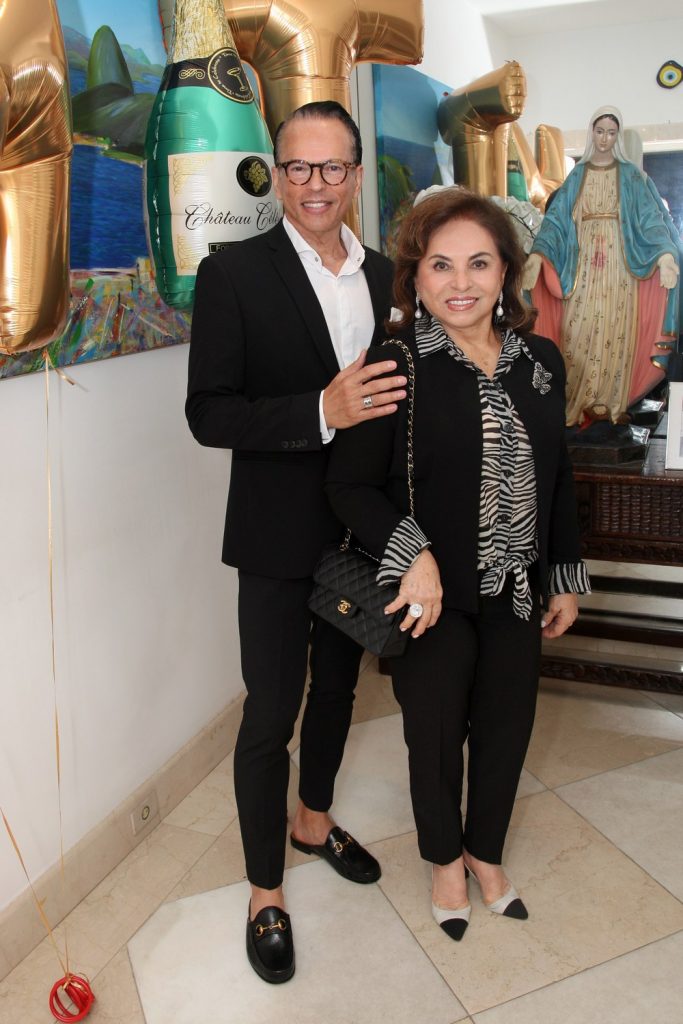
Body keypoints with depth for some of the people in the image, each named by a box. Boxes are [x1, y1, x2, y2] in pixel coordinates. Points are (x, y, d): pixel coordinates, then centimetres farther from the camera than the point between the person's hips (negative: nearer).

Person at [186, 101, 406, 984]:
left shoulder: (385, 277, 4)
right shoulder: (234, 274, -11)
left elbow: (393, 395, 11)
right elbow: (209, 414, -16)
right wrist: (321, 411, -29)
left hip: (363, 533, 6)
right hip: (280, 537, -5)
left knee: (337, 687, 21)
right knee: (271, 714, 5)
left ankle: (314, 821, 47)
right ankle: (265, 891, 27)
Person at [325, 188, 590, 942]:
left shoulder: (541, 361, 1)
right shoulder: (395, 366, -15)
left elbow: (557, 478, 9)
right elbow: (351, 486, -14)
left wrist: (566, 578, 10)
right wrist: (413, 558, -26)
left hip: (517, 592, 5)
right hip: (433, 596, -4)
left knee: (507, 724, 17)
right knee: (436, 730, 12)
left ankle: (485, 850, 44)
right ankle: (444, 858, 41)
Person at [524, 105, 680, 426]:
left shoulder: (630, 175, 9)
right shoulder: (577, 176, 12)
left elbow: (650, 216, -1)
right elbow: (556, 218, 3)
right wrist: (538, 254, -15)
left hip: (618, 266, -1)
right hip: (583, 267, 1)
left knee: (615, 332, -4)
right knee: (578, 332, -6)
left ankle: (610, 402, 2)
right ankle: (577, 403, 0)